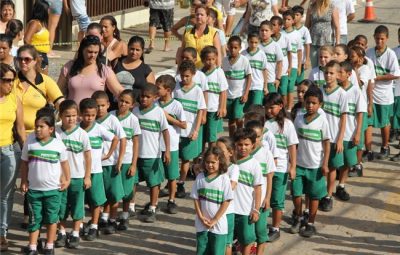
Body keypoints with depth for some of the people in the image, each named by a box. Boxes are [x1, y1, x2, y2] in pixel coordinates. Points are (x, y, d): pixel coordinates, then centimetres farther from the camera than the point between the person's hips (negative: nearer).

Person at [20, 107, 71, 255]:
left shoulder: (58, 144, -8)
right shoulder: (30, 142, -6)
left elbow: (64, 163, 5)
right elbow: (24, 162, 2)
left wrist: (67, 180, 3)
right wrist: (24, 181, 0)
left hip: (53, 189, -1)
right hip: (34, 189, 1)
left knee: (51, 219, 9)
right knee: (34, 219, 6)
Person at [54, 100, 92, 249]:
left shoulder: (82, 134, -8)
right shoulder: (55, 132, -5)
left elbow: (88, 156, -2)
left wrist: (87, 177, -1)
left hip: (77, 177, -1)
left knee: (77, 207, 7)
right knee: (61, 206, 10)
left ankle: (75, 234, 17)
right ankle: (62, 233, 23)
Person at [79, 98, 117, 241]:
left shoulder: (99, 129, -7)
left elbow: (115, 139, 2)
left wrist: (108, 155, 0)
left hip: (95, 170, -2)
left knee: (95, 201, 3)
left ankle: (94, 228, 12)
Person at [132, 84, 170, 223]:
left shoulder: (159, 112, -8)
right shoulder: (135, 111, 1)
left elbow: (165, 131, -6)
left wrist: (167, 150, -12)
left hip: (152, 154, -3)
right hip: (136, 153, 3)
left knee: (154, 182, 4)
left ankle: (152, 210, 13)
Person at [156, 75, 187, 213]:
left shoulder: (176, 105, -9)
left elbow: (184, 125, -8)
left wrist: (168, 117, -13)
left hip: (171, 146, -3)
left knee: (172, 176, 7)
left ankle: (171, 201, 20)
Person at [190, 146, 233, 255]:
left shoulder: (224, 178, -8)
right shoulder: (200, 177, 1)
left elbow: (226, 202, -9)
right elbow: (196, 199, 3)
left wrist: (214, 220, -11)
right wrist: (201, 217, -7)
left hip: (218, 224, -3)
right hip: (202, 224, 3)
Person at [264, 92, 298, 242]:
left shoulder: (286, 124, -5)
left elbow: (292, 147, -3)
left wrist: (293, 167, -7)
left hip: (280, 169, -2)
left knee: (277, 200, 7)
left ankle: (275, 229, 18)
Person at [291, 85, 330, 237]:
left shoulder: (322, 121, -10)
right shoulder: (299, 119, 0)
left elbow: (327, 143, -7)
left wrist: (325, 164, -9)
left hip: (315, 165, -3)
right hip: (299, 163, 3)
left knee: (314, 195, 8)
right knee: (296, 193, 6)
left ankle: (310, 224, 21)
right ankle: (298, 219, 29)